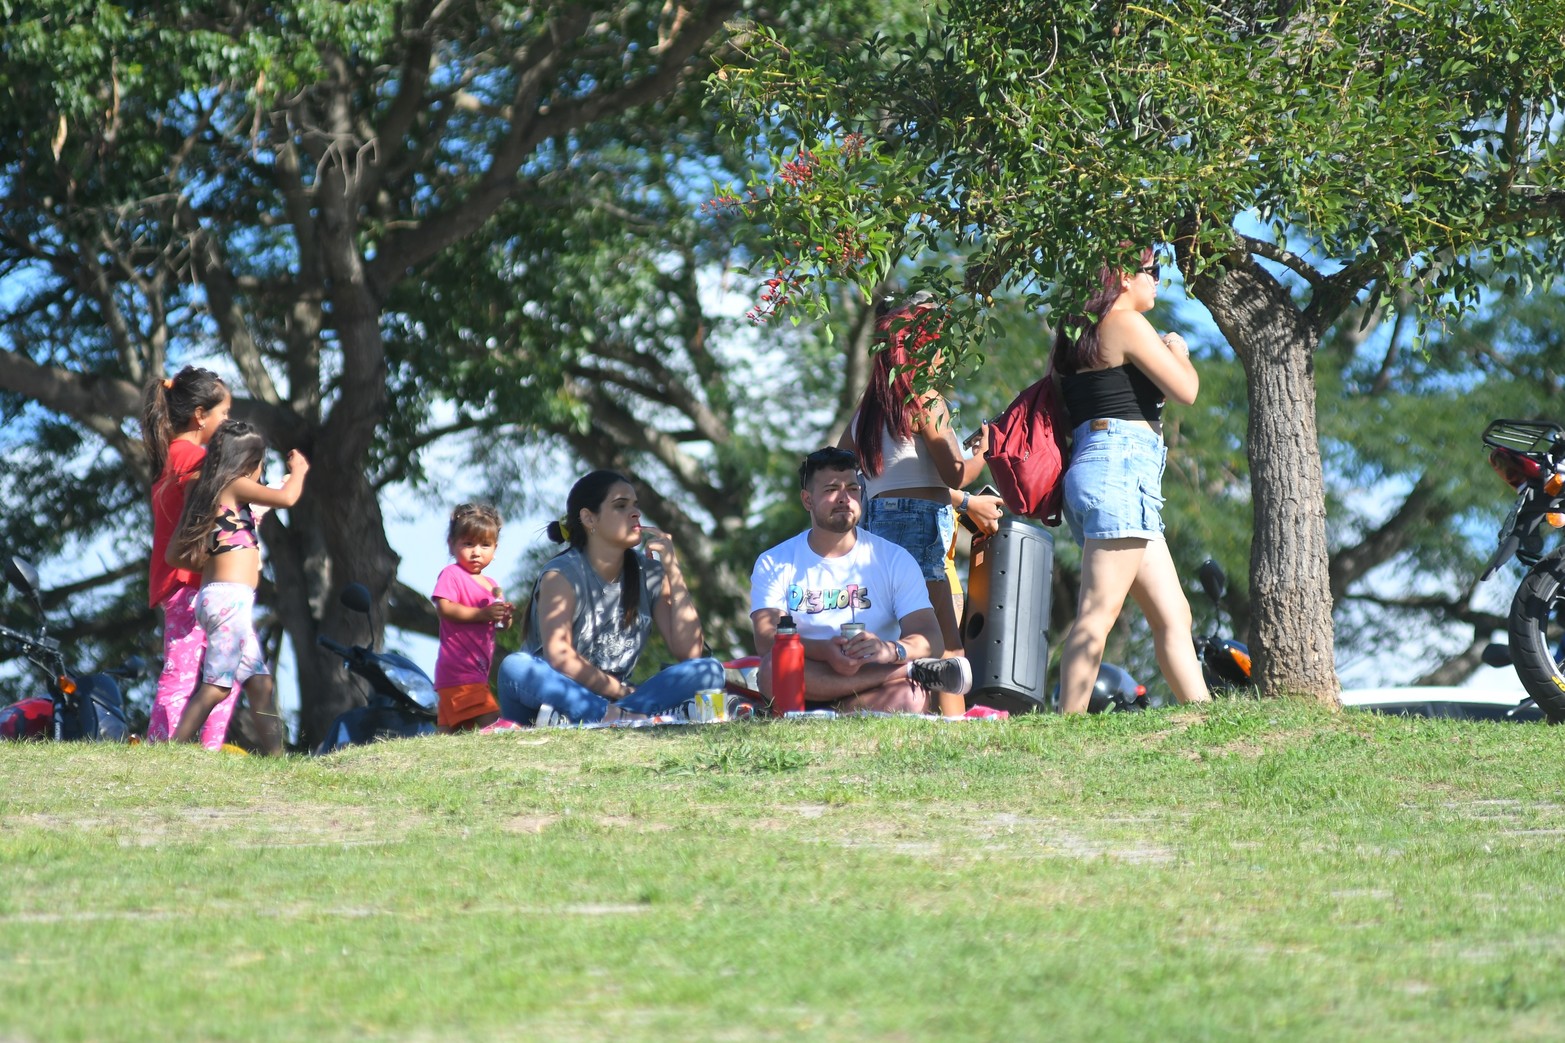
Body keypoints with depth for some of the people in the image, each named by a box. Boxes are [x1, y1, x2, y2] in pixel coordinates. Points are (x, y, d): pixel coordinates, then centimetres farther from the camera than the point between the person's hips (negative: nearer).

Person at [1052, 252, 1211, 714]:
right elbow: (1185, 390, -7)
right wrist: (1178, 352, 13)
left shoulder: (1081, 333, 20)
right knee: (1098, 613, -15)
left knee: (1173, 615, 8)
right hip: (1121, 466, -10)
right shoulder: (1126, 323, -6)